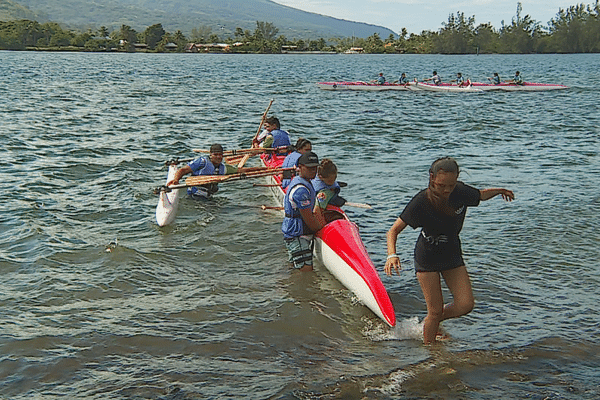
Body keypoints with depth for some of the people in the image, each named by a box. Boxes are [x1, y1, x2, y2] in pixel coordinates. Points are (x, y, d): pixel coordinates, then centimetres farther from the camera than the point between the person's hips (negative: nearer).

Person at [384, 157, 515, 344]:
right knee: (435, 311, -4)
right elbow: (393, 230, -25)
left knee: (466, 304, -2)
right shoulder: (421, 203, -27)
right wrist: (392, 255, -40)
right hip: (427, 257, -5)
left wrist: (498, 191, 1)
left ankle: (429, 322, 24)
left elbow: (480, 195, 12)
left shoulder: (461, 192, -15)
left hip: (452, 253, 5)